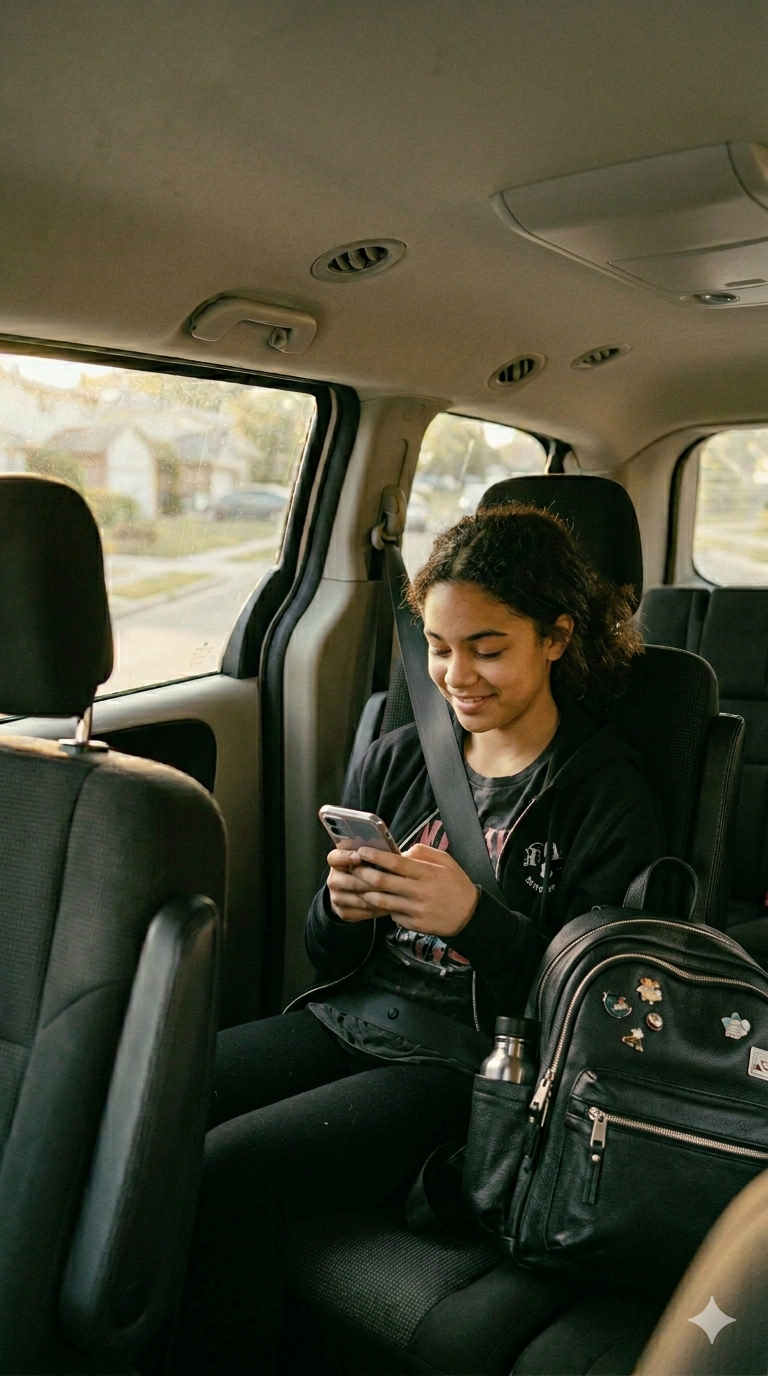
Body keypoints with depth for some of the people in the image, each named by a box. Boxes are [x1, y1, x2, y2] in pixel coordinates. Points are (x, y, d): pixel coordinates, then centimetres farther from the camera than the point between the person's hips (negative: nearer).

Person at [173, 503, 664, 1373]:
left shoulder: (609, 797, -5)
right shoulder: (395, 760, 9)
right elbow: (330, 959, 14)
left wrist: (476, 919, -23)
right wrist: (339, 910, -10)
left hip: (467, 1065, -5)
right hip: (346, 1019, 6)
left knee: (220, 1176, -26)